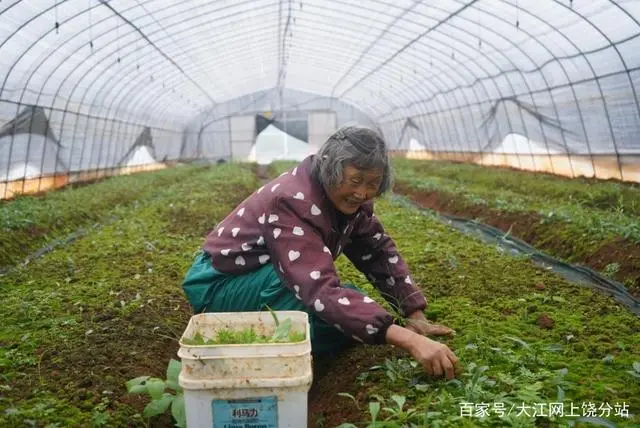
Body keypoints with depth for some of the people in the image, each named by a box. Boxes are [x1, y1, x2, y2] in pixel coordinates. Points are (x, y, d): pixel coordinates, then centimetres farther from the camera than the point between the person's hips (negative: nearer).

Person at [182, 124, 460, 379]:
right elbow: (321, 291, -42)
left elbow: (380, 253, 1)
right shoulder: (293, 201, -32)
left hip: (266, 278, 9)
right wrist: (409, 340, -48)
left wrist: (416, 316, -10)